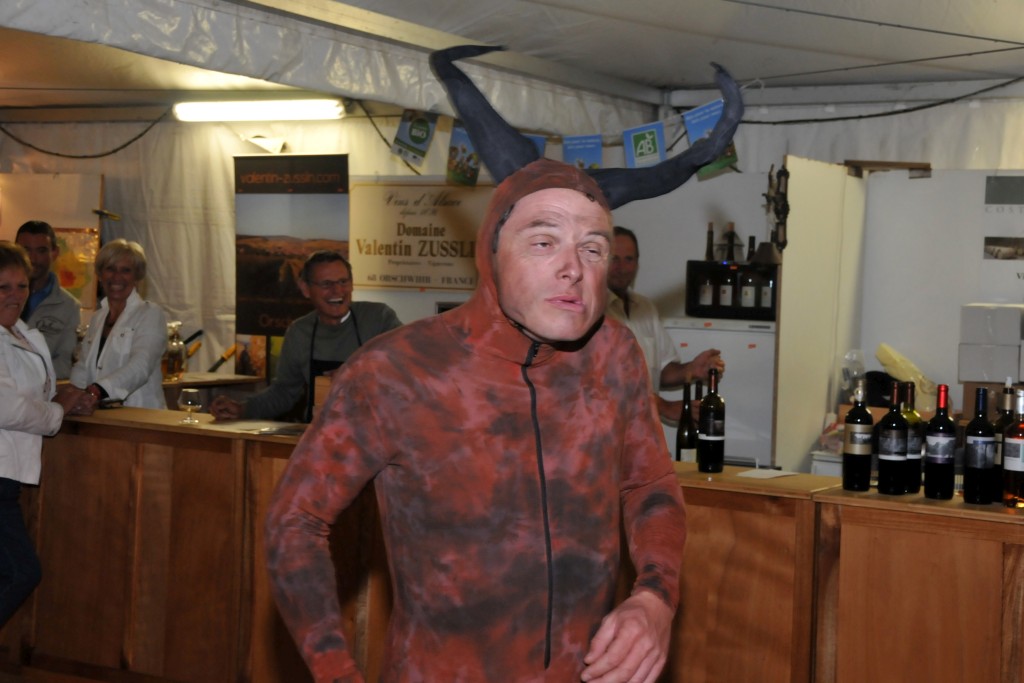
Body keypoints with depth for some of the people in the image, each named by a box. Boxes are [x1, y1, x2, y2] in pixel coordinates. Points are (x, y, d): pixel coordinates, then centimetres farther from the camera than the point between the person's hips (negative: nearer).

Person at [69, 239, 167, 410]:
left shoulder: (151, 315, 1)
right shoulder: (97, 318, 22)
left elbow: (140, 366, -14)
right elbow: (83, 366, 14)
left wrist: (96, 391, -30)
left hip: (140, 414, -5)